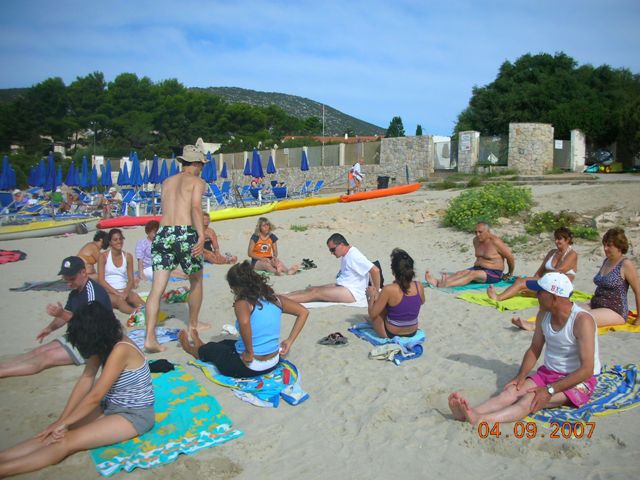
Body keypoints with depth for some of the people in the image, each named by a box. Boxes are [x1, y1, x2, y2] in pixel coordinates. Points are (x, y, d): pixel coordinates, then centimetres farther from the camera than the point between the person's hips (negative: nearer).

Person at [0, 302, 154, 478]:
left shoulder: (121, 350, -27)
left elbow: (95, 396, -22)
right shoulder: (105, 343, -1)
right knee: (56, 434, -11)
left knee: (67, 441, -21)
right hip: (111, 406, 8)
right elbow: (85, 380, -2)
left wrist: (63, 423, -11)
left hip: (135, 415, -8)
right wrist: (61, 420, -7)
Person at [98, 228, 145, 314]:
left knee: (135, 297, -31)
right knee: (119, 300, -36)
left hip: (124, 290, 3)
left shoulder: (128, 256, 10)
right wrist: (116, 292, -17)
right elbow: (101, 280, -5)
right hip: (108, 292, -3)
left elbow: (131, 280, 5)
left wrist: (125, 292, -16)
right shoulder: (103, 256, 2)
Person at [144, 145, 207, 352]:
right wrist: (202, 236, -21)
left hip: (163, 234, 5)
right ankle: (193, 324, 33)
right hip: (185, 234, -4)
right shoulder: (197, 181, 4)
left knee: (157, 288, -1)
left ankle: (150, 338, -9)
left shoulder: (167, 182, 21)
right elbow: (196, 207, -13)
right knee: (196, 281, 18)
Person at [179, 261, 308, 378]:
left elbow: (244, 322, -42)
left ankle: (193, 350, 59)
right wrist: (289, 341, 4)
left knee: (212, 348, 26)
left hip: (248, 367, -6)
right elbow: (304, 312, 1)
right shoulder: (274, 299, -3)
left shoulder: (242, 303, -20)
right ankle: (201, 346, 64)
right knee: (226, 343, 34)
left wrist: (249, 351, -28)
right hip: (273, 364, 6)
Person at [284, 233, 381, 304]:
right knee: (310, 289, -1)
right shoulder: (345, 255, 12)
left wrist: (376, 291, -17)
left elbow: (375, 270, -24)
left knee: (316, 292, -20)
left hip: (353, 293, -10)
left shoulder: (354, 256, -18)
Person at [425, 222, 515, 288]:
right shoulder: (476, 240, 7)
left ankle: (445, 285, -55)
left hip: (493, 273, -7)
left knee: (472, 274, -33)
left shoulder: (495, 242, -16)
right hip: (478, 269, 7)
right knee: (461, 273, -21)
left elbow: (510, 257, -9)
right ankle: (437, 282, -45)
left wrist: (510, 274, 2)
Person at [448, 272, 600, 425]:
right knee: (511, 392, -21)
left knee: (532, 399, -32)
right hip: (548, 372, 7)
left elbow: (587, 370, -24)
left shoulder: (582, 321, -21)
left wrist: (550, 390, -28)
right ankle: (470, 413, -44)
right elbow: (534, 349, 10)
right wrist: (521, 377, -6)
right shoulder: (544, 314, 1)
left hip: (578, 380, -7)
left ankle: (480, 420, -54)